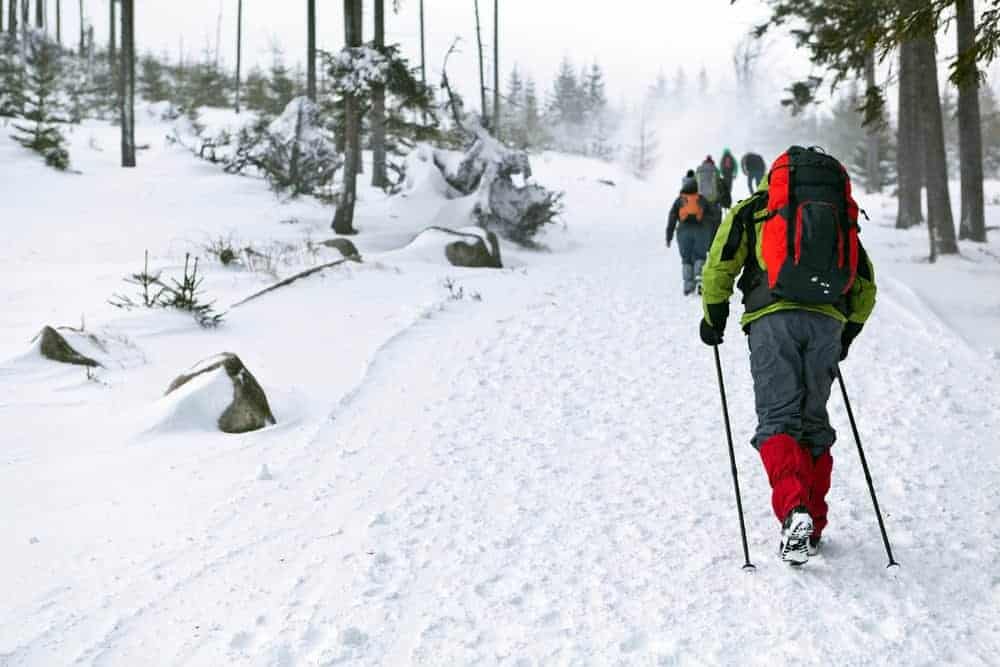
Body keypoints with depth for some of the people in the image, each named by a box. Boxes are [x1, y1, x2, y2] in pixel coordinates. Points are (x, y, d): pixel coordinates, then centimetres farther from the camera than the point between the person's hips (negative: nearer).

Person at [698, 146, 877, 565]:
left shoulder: (752, 209, 19)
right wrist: (846, 335, 35)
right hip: (827, 322, 3)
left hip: (773, 318, -3)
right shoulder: (844, 217, 29)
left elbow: (719, 267, 7)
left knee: (777, 419, -6)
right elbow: (867, 286, 26)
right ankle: (812, 526, 13)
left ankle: (793, 510, -28)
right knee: (813, 421, 12)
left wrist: (713, 319, 19)